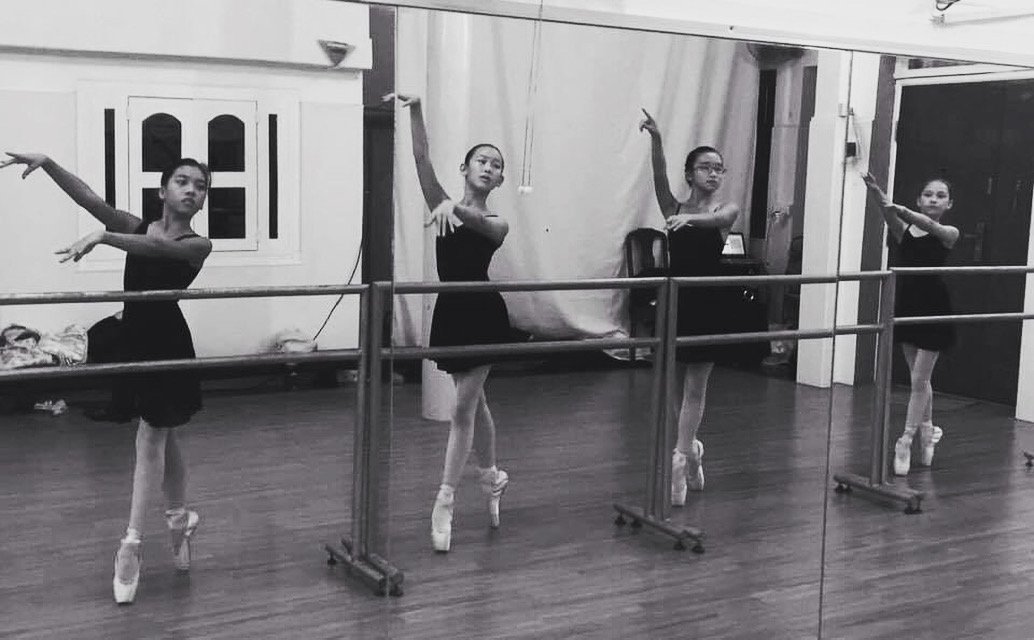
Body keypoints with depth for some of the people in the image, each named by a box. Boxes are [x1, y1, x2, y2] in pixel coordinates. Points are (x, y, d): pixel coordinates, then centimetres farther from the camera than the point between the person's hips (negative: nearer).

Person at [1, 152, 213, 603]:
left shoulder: (197, 245, -9)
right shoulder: (138, 228, 3)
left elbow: (157, 249, -30)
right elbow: (88, 198, -9)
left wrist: (101, 238, -44)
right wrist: (46, 163, -23)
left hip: (167, 344, -5)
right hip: (135, 338, 5)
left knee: (151, 437, -2)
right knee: (161, 436, 17)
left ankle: (132, 542, 2)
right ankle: (180, 518, 34)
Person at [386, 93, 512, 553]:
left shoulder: (496, 224, -2)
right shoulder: (444, 207, 5)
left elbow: (480, 223, -27)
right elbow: (421, 157, -7)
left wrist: (454, 207, -47)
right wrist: (416, 110, -19)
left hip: (483, 313, -3)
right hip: (450, 312, 3)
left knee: (463, 408, -3)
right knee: (474, 402, 18)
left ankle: (445, 502, 2)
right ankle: (491, 477, 38)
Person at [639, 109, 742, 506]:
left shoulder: (728, 210, 0)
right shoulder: (674, 209, 3)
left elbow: (716, 219, -24)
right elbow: (660, 177, -15)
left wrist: (689, 218, -45)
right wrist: (655, 140, -32)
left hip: (708, 302, -2)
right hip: (676, 299, 2)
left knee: (696, 385, 2)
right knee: (673, 382, 9)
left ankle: (681, 457, 4)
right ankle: (690, 449, 30)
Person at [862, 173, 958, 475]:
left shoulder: (949, 233, -5)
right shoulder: (904, 230, 3)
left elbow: (929, 225, -27)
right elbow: (890, 218, -19)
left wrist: (902, 211, -47)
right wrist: (878, 195, -41)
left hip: (934, 307, -4)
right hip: (907, 304, 4)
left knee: (919, 379, -1)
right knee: (920, 378, 16)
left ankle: (906, 440, 6)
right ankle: (928, 431, 33)